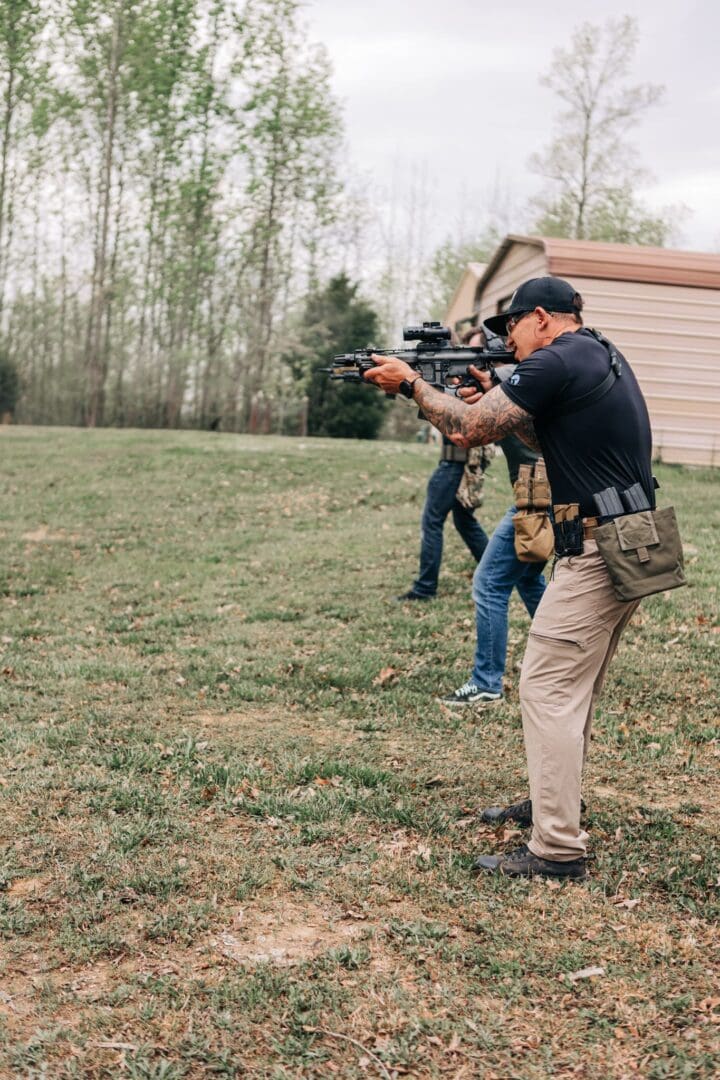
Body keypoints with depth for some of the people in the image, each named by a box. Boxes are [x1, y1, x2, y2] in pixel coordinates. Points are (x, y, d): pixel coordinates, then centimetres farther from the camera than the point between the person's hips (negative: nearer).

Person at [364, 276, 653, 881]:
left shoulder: (554, 363, -13)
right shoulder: (601, 356, 17)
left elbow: (466, 429, -11)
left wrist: (411, 383, 4)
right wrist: (498, 399, 15)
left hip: (596, 551, -10)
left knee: (548, 690, -7)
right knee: (574, 688, 20)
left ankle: (558, 850, -6)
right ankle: (553, 804, 33)